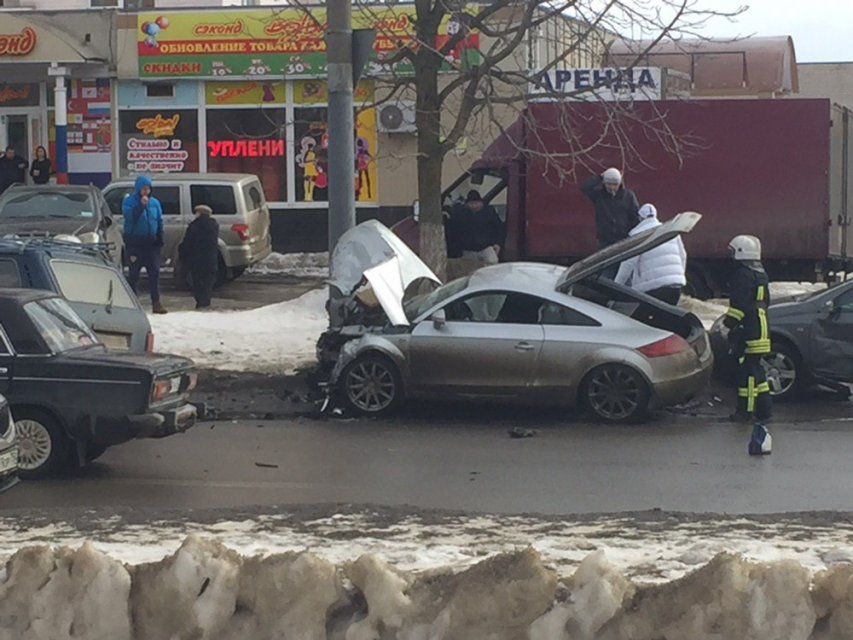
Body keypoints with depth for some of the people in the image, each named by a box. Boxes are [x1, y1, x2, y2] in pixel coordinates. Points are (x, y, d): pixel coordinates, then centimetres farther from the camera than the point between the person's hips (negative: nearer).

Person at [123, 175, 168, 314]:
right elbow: (129, 215, -19)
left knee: (154, 272, -1)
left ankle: (156, 303, 1)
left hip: (151, 243, 4)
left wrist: (160, 241, 7)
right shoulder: (130, 201, -1)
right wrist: (141, 205, -25)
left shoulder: (155, 203, 11)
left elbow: (160, 222, 14)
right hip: (135, 243, -4)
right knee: (134, 273, 0)